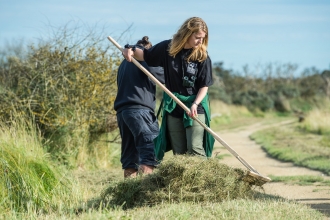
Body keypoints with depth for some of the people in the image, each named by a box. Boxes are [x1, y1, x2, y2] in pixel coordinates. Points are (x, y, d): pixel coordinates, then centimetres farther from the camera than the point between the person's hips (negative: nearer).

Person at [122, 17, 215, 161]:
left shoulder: (203, 57, -7)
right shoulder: (168, 48, -1)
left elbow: (204, 86, -6)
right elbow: (145, 56, 13)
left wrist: (195, 104, -22)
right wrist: (132, 51, -8)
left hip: (195, 108, -3)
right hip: (173, 108, 3)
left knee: (195, 149, -14)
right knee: (178, 152, 5)